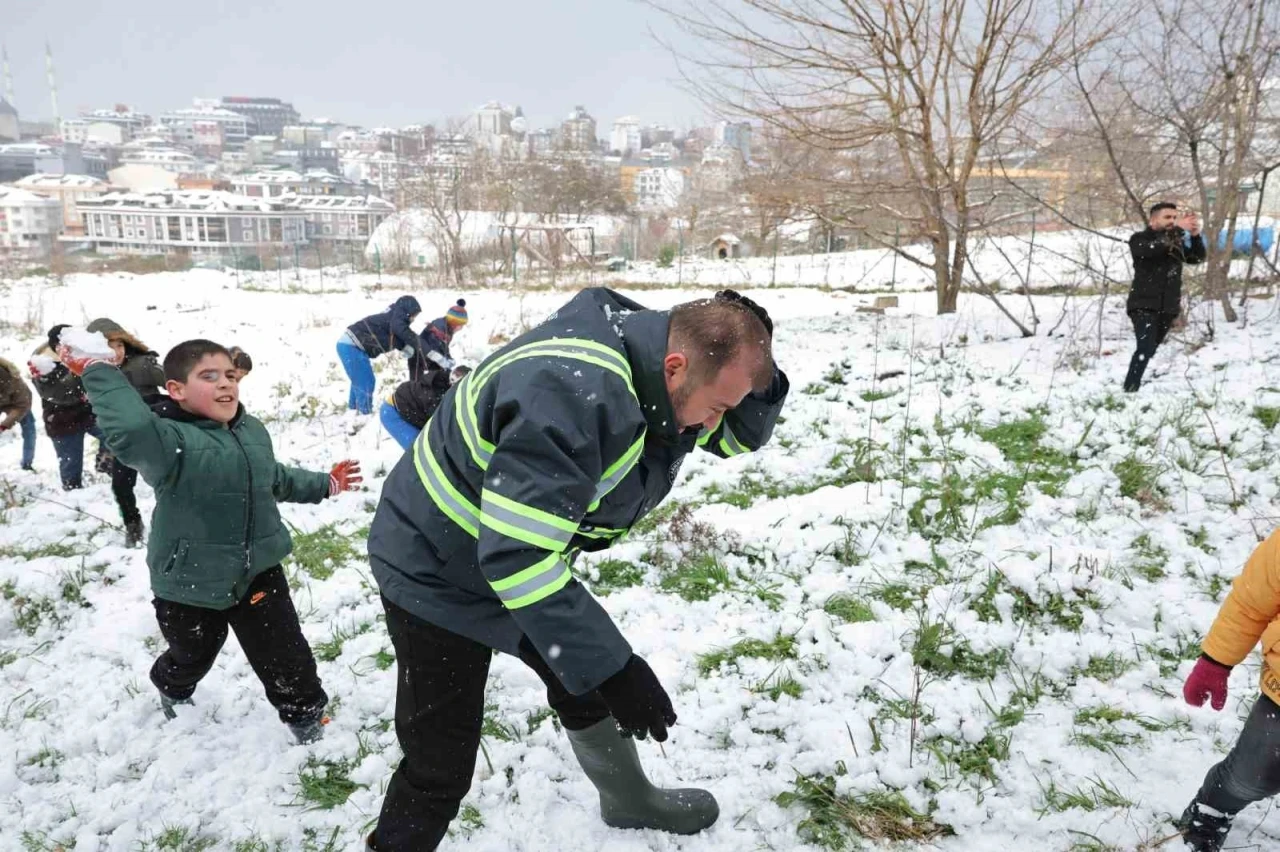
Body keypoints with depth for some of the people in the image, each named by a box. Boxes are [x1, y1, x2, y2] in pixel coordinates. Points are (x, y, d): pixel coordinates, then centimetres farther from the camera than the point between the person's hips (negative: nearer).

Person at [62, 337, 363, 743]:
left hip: (258, 569, 4)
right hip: (190, 580, -4)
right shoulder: (171, 440, -24)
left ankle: (306, 713, 32)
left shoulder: (252, 431, 1)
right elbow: (130, 430, -49)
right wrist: (99, 372, -43)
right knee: (193, 654, 24)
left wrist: (324, 484, 26)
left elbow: (275, 478, 20)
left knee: (284, 650, 6)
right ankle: (173, 688, 59)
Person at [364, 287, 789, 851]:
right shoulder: (569, 394, -39)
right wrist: (612, 667, -35)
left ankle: (628, 799, 48)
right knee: (441, 768, -1)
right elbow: (516, 555, -39)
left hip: (528, 561, 9)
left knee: (588, 678, 22)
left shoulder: (652, 350, -10)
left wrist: (752, 366, -18)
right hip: (437, 572, -8)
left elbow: (741, 435, 3)